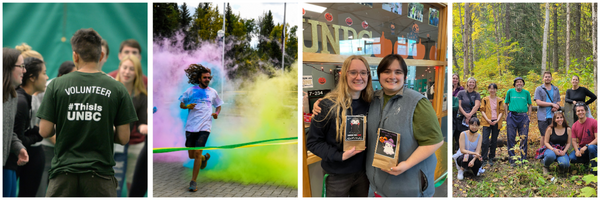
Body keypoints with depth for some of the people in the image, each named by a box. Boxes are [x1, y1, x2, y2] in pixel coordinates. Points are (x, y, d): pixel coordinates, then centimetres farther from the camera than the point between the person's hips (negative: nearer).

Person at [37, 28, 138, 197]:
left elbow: (44, 131, -2)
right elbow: (123, 138, -2)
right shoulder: (117, 88, -3)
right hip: (100, 173, -1)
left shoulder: (57, 85, -2)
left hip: (64, 172, 1)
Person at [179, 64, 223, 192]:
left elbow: (218, 105, 23)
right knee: (191, 155, 7)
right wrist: (187, 106, -10)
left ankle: (193, 182, -3)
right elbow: (181, 104, 12)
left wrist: (217, 113, 1)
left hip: (204, 127, -1)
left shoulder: (213, 92, 10)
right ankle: (205, 157, 42)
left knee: (197, 153, -12)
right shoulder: (191, 90, 5)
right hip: (191, 127, 1)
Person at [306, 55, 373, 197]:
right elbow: (313, 142, -13)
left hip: (363, 172, 5)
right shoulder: (329, 105, -17)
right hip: (337, 175, -4)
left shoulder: (369, 104, 0)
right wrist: (340, 156, -21)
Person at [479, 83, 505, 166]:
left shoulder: (500, 100, 9)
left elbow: (501, 112, 6)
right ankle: (484, 159, -6)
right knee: (485, 141, -11)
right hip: (487, 122, -2)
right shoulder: (485, 99, 6)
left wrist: (497, 120, -10)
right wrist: (488, 120, -11)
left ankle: (491, 158, 15)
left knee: (494, 141, 5)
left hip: (496, 123, 2)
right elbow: (482, 110, 2)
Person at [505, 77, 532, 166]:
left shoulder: (526, 93, 9)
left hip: (523, 117, 1)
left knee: (524, 138, 3)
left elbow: (529, 105, 15)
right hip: (512, 116, -1)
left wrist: (529, 115, 5)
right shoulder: (510, 91, 7)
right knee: (511, 138, 0)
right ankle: (512, 160, 8)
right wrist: (506, 115, 3)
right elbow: (506, 104, 11)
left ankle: (523, 159, 12)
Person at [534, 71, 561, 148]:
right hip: (543, 117, -3)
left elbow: (558, 101, 17)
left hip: (553, 116, 3)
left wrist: (556, 107, -7)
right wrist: (552, 104, -10)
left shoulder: (556, 89, 16)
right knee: (544, 136, 0)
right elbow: (538, 102, -7)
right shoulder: (539, 89, 4)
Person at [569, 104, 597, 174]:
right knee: (571, 158, -26)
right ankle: (587, 161, 7)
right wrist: (577, 150, -18)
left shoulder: (593, 122, -9)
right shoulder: (574, 126, 3)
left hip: (592, 146, -3)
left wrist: (586, 146, -26)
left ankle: (595, 169, -17)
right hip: (581, 149, 4)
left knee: (591, 147, -41)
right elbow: (574, 141, 2)